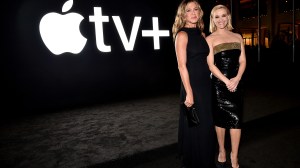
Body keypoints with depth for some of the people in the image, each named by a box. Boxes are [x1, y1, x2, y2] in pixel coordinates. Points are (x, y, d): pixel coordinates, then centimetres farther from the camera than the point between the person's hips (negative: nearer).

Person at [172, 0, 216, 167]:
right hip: (192, 86, -7)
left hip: (206, 85, 8)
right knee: (195, 126, 4)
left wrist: (211, 82, 9)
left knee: (207, 125, 17)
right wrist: (189, 92, -19)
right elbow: (182, 65, -15)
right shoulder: (182, 35, -9)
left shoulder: (201, 34, 12)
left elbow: (205, 60, 15)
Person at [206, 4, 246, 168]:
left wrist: (237, 79, -10)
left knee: (236, 119, 1)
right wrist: (226, 81, -16)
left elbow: (242, 61, 8)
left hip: (236, 83, 3)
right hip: (219, 84, -3)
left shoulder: (237, 36, 13)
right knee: (220, 118, 7)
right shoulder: (210, 39, 1)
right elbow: (211, 65, -7)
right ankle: (222, 152, 24)